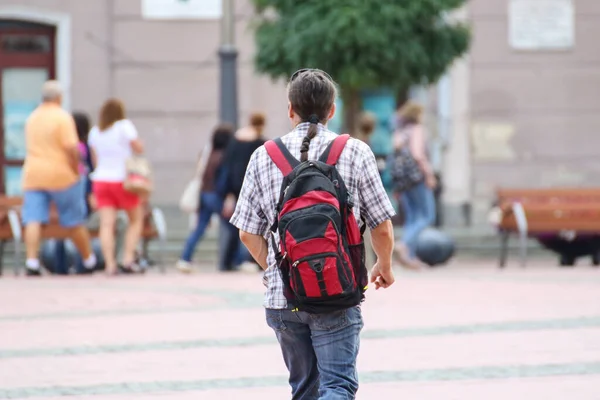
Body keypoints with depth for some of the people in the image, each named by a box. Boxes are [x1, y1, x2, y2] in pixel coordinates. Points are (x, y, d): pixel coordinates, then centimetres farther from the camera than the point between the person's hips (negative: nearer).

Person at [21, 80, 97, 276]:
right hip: (60, 175, -4)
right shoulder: (62, 117, -8)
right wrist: (76, 170, -6)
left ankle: (32, 260, -21)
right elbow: (71, 147, -18)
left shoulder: (32, 118, 12)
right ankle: (89, 260, 21)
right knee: (75, 222, 9)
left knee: (33, 221, -5)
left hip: (33, 174, 4)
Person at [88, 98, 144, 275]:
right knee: (136, 219, 12)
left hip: (100, 179, 4)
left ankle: (109, 264, -15)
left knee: (107, 223, -5)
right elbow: (139, 148, -7)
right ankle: (128, 260, 0)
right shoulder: (124, 126, -5)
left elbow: (95, 161, 15)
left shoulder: (95, 132, 10)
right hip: (122, 179, -4)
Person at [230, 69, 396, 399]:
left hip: (282, 297, 3)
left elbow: (249, 234, 4)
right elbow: (382, 226, 1)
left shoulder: (263, 157, 4)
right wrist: (384, 266, 22)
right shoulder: (354, 152, -1)